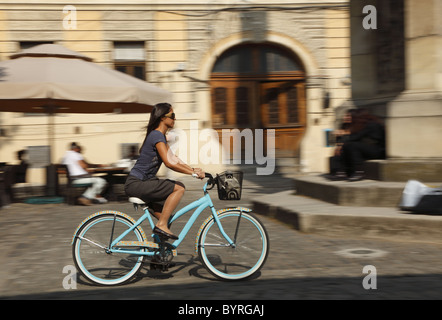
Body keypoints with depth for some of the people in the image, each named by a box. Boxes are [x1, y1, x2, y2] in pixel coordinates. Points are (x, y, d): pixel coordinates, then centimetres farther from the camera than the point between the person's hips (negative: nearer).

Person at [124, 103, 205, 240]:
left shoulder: (161, 136, 16)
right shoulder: (157, 136, -16)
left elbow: (173, 158, 18)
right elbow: (169, 163, -24)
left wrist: (192, 169, 6)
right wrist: (193, 173, -20)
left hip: (144, 182, 10)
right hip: (136, 184, -10)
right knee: (179, 188, -19)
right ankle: (161, 225, -16)